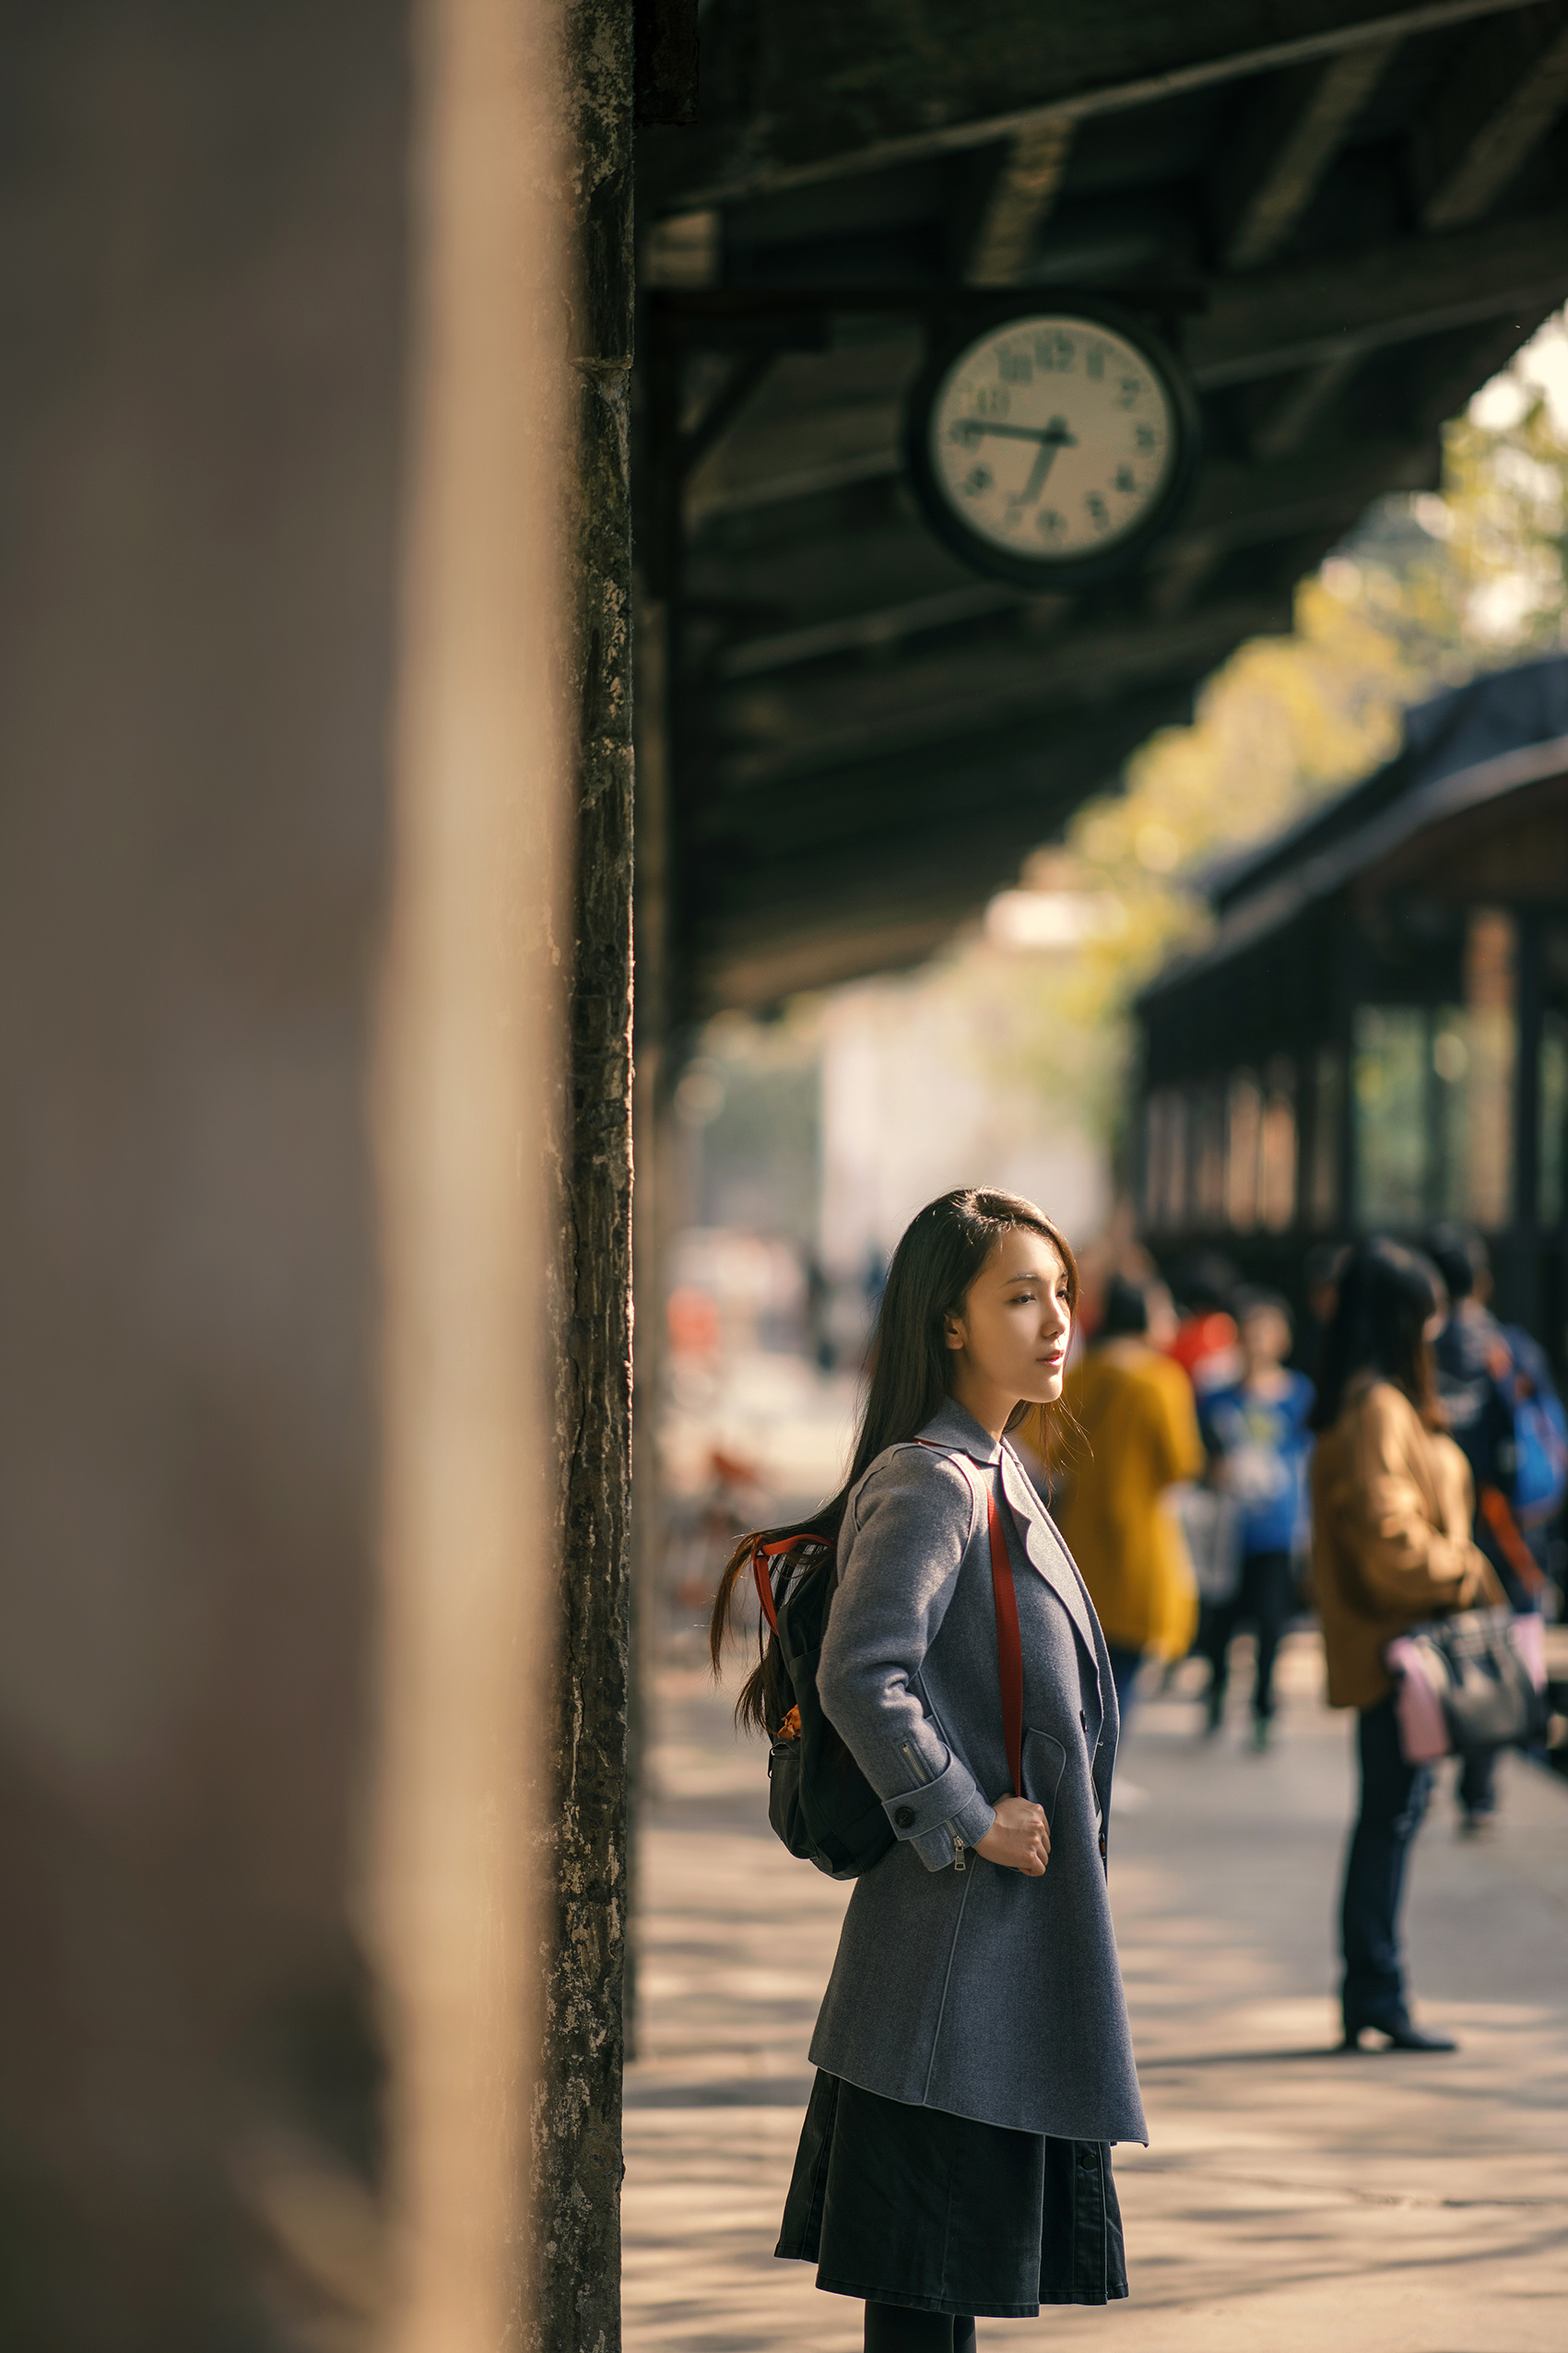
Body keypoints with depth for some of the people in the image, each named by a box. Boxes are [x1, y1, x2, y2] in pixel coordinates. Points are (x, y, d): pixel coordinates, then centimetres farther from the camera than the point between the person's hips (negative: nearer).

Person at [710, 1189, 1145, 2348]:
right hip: (957, 1940, -10)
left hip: (1017, 1943, 10)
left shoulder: (999, 1473, 13)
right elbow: (861, 1677, -28)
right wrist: (967, 1823, -21)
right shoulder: (928, 1484, -17)